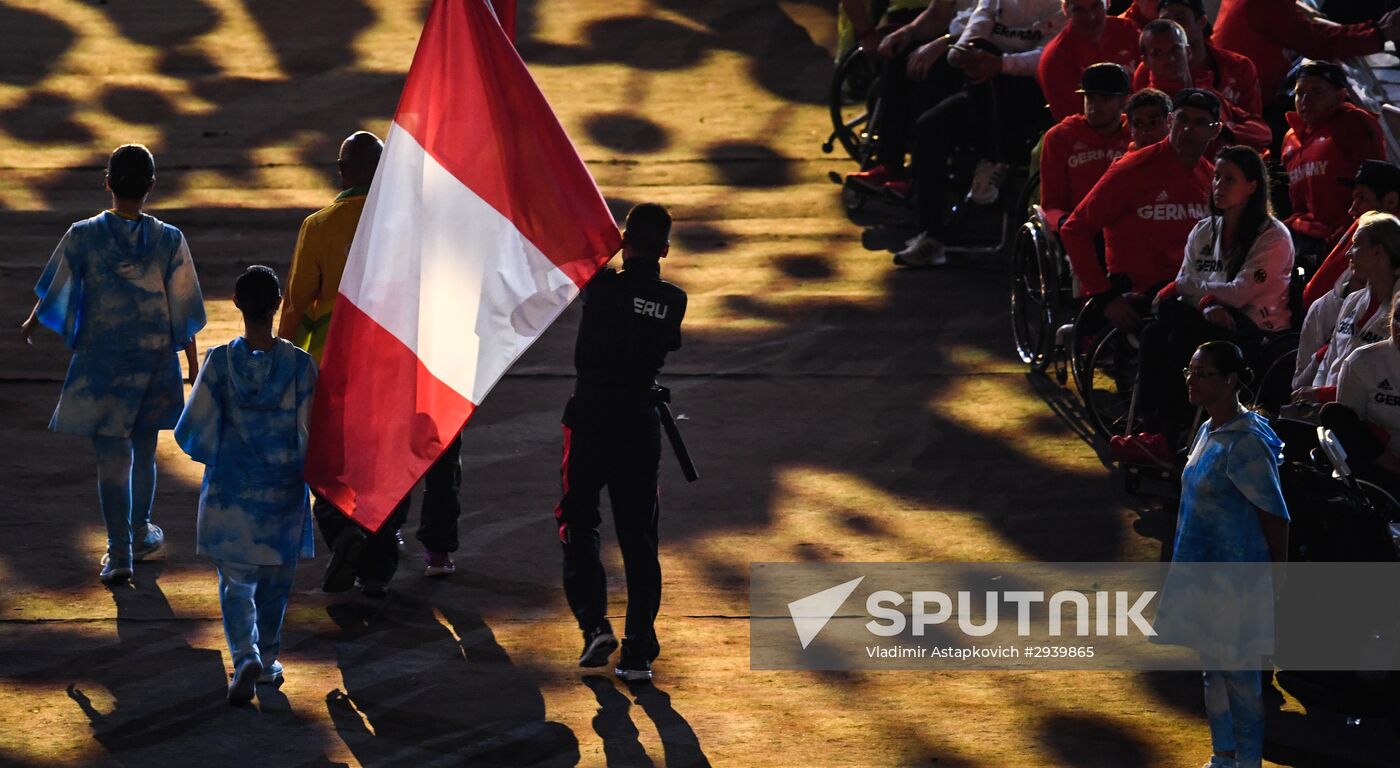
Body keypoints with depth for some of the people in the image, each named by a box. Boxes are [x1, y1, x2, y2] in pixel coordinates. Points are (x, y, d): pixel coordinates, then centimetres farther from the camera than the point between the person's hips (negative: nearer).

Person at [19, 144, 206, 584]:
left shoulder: (83, 237, -12)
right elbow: (184, 314, -4)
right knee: (143, 450, 20)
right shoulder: (169, 241, -9)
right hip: (155, 360, 2)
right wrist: (194, 368, 7)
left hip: (100, 362, -2)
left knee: (111, 457, 1)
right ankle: (140, 534, 36)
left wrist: (32, 324, 21)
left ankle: (119, 552, -4)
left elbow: (54, 291, 0)